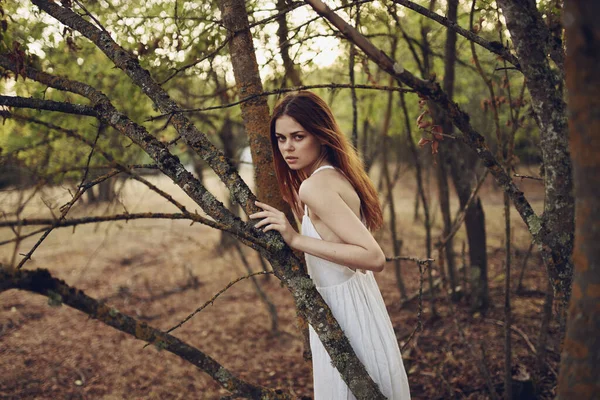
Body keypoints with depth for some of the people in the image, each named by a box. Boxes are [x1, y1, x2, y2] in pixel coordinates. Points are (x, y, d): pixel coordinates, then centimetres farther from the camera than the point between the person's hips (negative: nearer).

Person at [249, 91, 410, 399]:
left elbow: (374, 257, -28)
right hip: (355, 299, 9)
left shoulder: (316, 185, -22)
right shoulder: (337, 175, 4)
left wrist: (297, 240, -27)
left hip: (344, 308, -9)